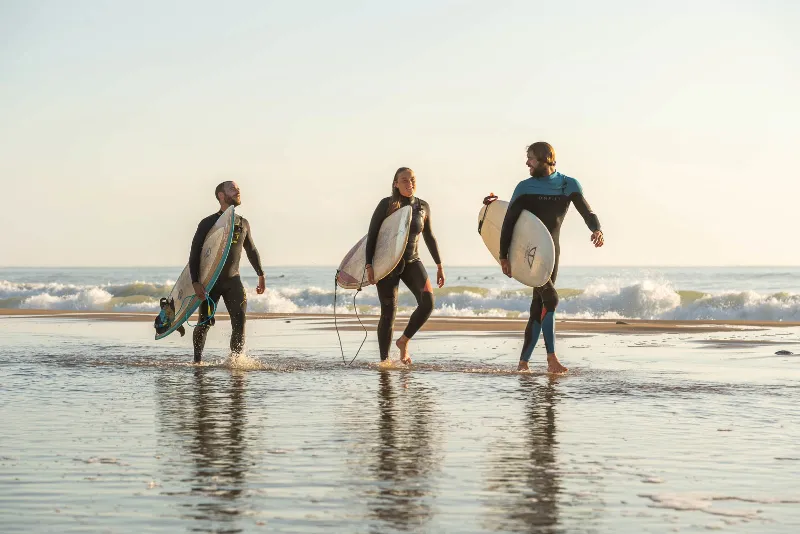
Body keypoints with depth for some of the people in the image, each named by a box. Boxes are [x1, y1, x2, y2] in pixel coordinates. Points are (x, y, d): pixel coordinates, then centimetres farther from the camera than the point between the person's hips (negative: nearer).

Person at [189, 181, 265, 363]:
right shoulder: (208, 223, -8)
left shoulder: (243, 224, 7)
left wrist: (261, 275, 24)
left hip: (233, 280, 3)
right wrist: (195, 282, -19)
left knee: (240, 322, -10)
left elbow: (251, 250, 21)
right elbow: (194, 254, -10)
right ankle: (197, 361, 20)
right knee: (204, 323, 2)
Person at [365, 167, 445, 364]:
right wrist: (369, 265, -13)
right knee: (389, 313, -3)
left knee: (428, 302, -17)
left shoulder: (423, 207, 3)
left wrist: (439, 265, 15)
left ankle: (404, 341, 5)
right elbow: (372, 235, -6)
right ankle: (384, 361, 8)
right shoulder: (386, 205, -7)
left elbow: (429, 237, 14)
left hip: (412, 262, 3)